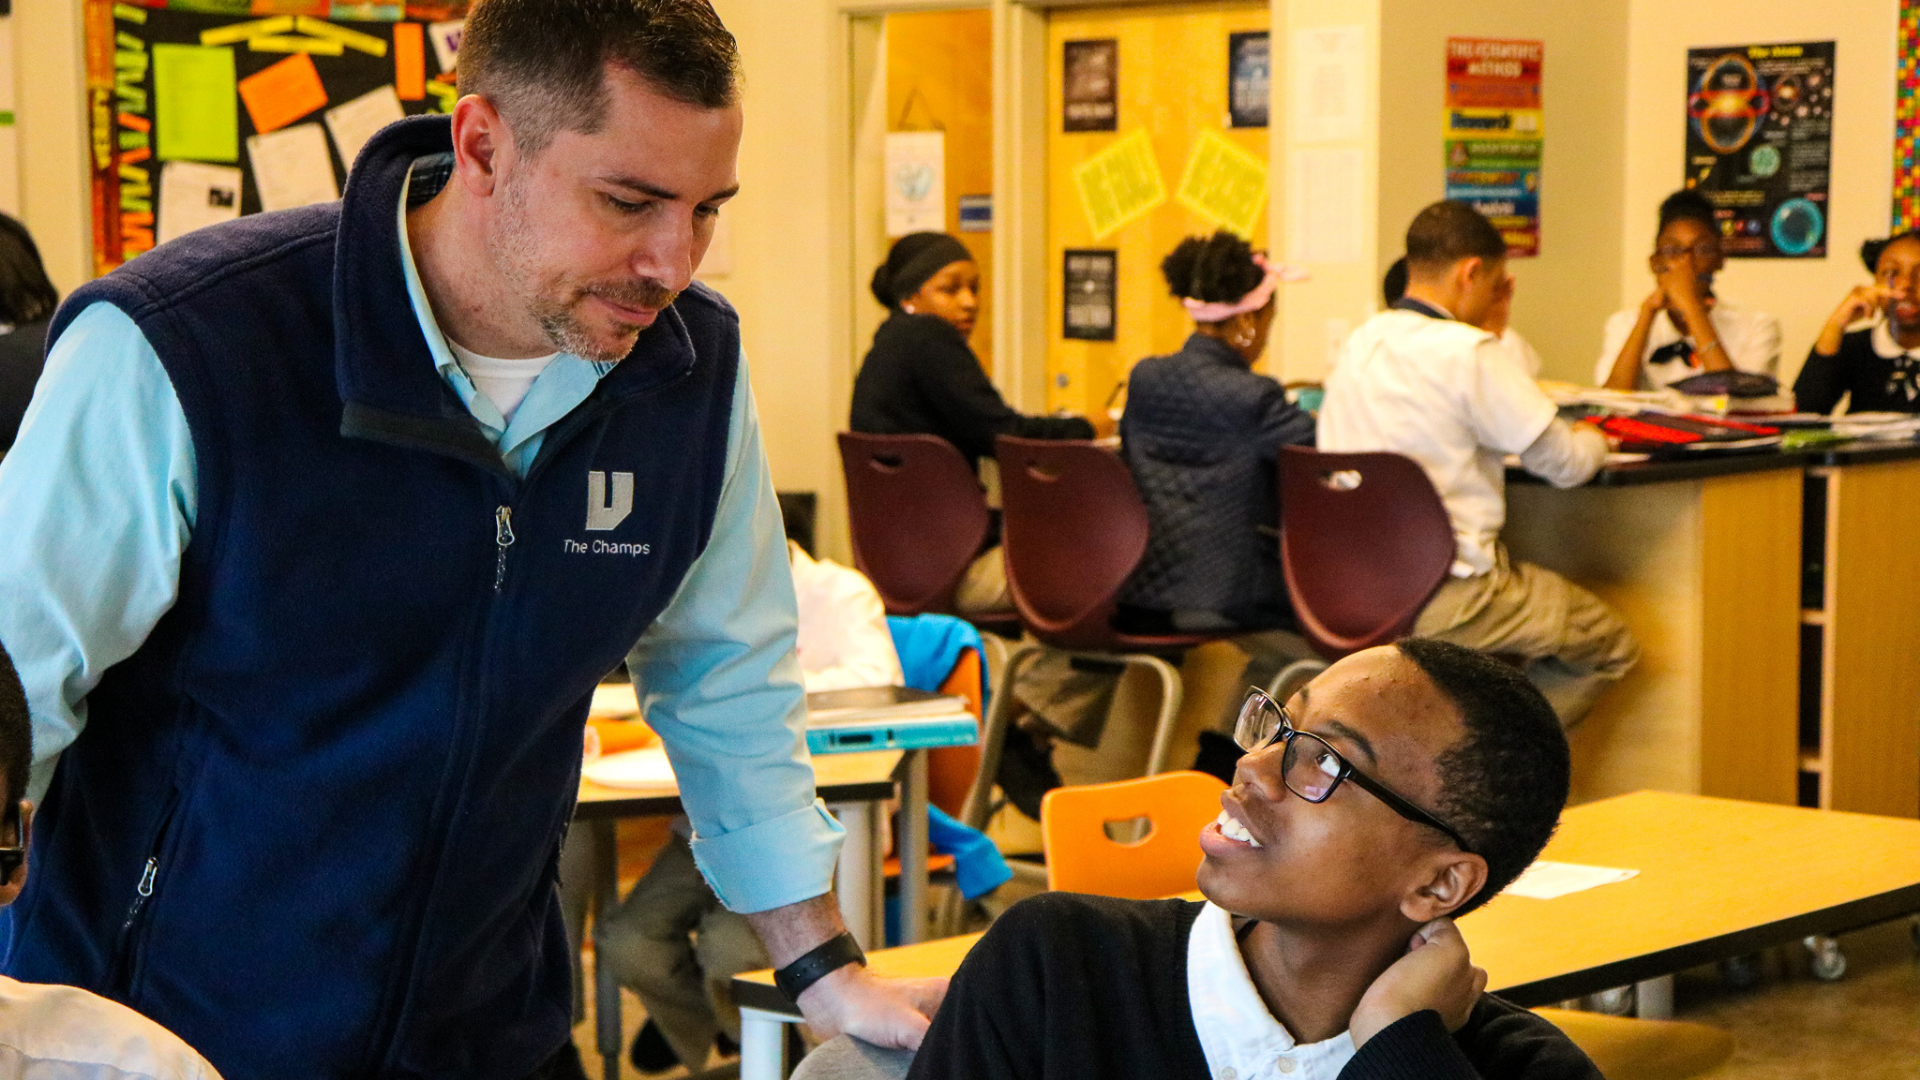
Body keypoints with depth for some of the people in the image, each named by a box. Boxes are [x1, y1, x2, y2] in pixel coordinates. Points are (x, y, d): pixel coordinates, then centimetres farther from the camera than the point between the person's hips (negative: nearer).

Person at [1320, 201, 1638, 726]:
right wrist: (1591, 441, 17)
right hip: (1445, 596, -8)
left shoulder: (1360, 343, 8)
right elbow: (1566, 464, -8)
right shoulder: (1467, 352, -15)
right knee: (1611, 643, 12)